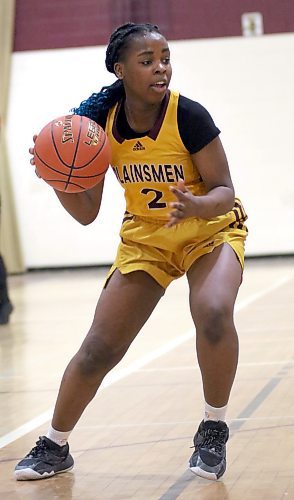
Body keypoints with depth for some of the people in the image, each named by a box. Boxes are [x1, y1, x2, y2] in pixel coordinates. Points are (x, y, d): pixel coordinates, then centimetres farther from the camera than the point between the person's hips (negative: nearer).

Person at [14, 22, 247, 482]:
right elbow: (86, 212, -7)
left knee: (213, 313, -33)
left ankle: (214, 430, -10)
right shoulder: (101, 124, -14)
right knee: (99, 348, -1)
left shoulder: (188, 116, -24)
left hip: (210, 229, -3)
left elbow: (224, 192, -19)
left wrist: (195, 205, -41)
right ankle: (55, 447, 20)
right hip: (145, 237, 3)